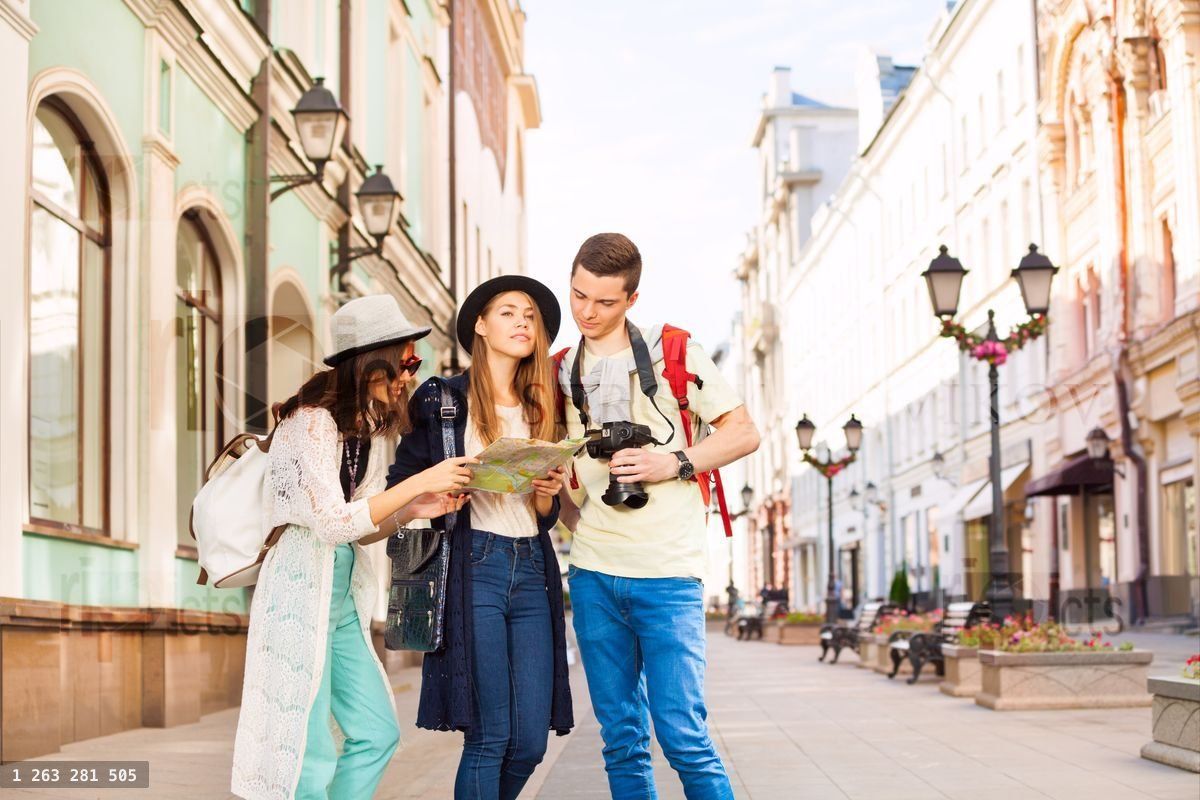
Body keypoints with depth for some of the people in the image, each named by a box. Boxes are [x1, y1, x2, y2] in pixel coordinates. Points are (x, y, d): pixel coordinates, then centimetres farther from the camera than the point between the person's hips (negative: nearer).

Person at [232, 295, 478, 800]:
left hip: (344, 598, 9)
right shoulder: (313, 421, -16)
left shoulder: (376, 426, 10)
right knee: (309, 756, -6)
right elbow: (333, 523, -22)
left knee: (377, 734, 7)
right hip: (299, 592, -9)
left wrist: (414, 510, -4)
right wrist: (418, 483, -22)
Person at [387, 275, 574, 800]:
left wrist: (547, 494, -2)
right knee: (490, 737, -7)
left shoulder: (538, 411, 18)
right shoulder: (443, 400, 3)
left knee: (531, 743, 1)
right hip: (474, 569, -5)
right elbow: (401, 487, 2)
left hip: (532, 573, 5)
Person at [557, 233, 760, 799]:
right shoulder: (562, 372, 13)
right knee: (622, 740, 8)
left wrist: (675, 462, -13)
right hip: (592, 573, 4)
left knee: (683, 735, -10)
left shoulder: (673, 353, 1)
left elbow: (743, 433, 1)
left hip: (666, 569, -4)